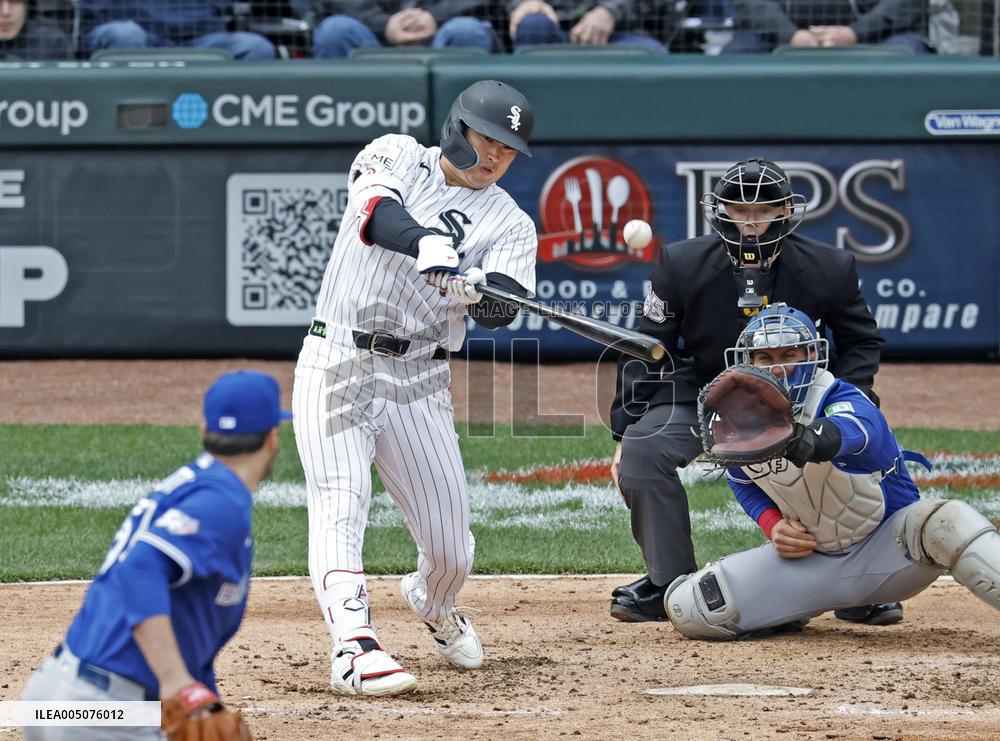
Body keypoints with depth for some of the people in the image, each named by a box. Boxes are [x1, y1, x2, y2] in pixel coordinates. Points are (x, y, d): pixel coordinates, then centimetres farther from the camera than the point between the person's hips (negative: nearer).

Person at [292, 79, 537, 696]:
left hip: (418, 381, 2)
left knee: (450, 546, 3)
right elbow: (375, 210, -20)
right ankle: (355, 646, -32)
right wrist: (424, 244, -41)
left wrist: (477, 290, -35)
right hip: (336, 365, -2)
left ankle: (434, 605, 36)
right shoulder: (398, 157, 4)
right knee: (341, 504, -21)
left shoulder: (509, 224, 7)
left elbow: (504, 306, -11)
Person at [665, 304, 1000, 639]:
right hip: (809, 557, 5)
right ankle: (791, 611, 13)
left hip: (886, 544, -5)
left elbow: (849, 432, -50)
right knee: (687, 608, -12)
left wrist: (801, 440, -74)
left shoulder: (846, 401, -22)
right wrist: (773, 524, -7)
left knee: (944, 522, -37)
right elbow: (742, 483, 15)